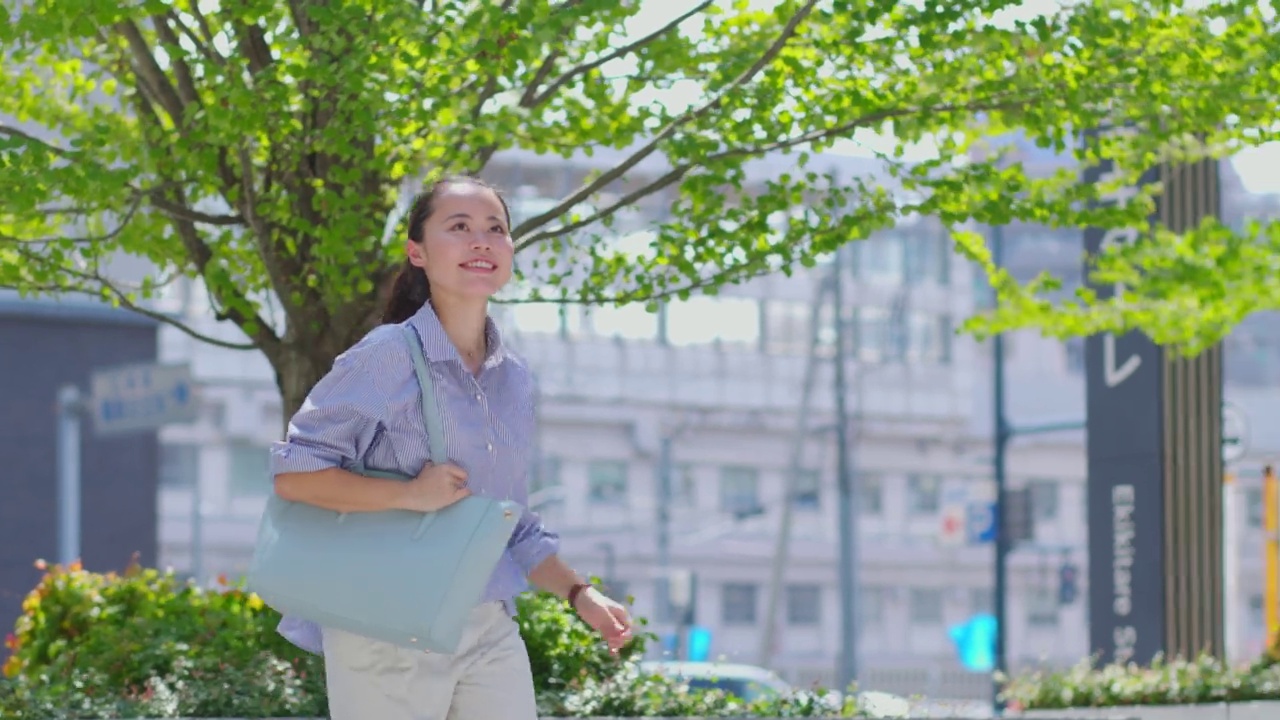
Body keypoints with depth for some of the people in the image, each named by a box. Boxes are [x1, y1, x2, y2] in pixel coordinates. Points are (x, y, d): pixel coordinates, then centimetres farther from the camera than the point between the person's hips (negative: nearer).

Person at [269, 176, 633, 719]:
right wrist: (410, 495, -19)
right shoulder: (388, 358, -9)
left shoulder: (515, 381, 10)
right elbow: (291, 472, -12)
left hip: (490, 635, 6)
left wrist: (579, 594, 5)